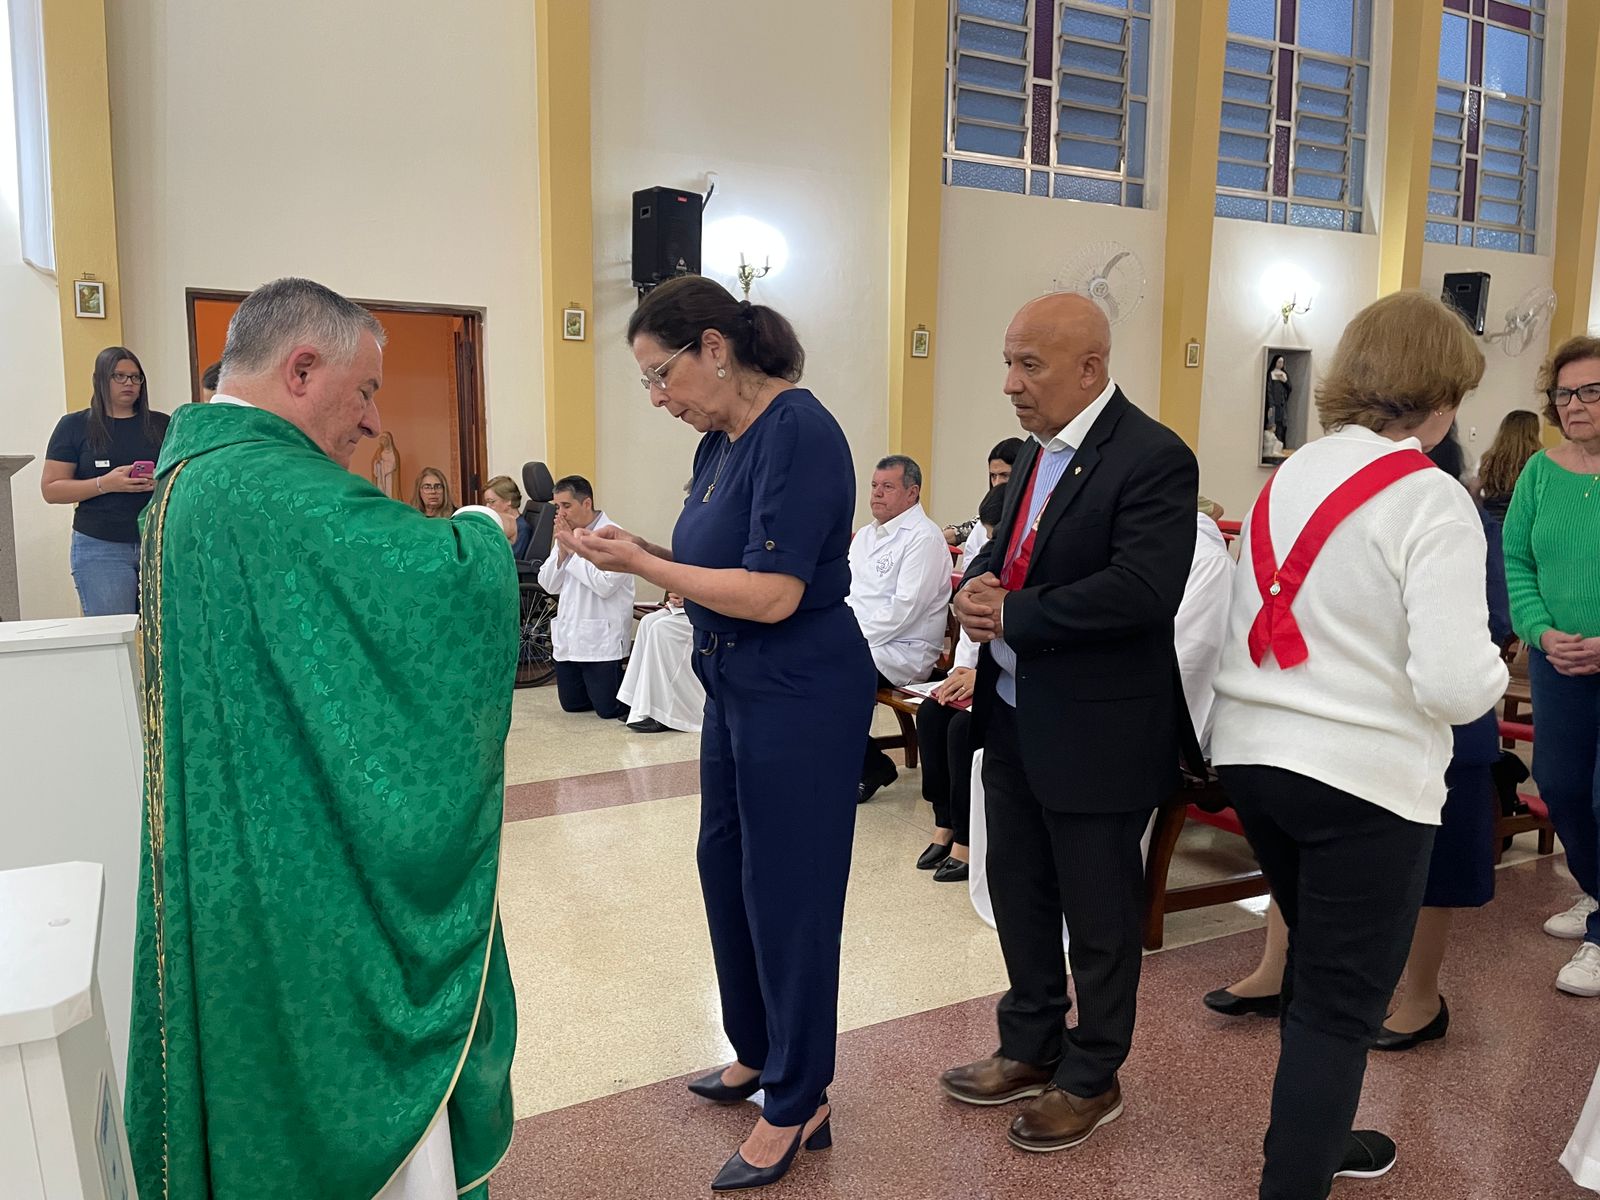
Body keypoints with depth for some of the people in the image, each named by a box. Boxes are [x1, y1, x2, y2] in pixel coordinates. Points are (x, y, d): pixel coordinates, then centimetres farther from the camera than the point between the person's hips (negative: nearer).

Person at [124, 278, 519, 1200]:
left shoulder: (186, 475, 10)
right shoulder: (273, 485, -24)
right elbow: (447, 581, -35)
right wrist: (484, 531, -13)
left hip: (228, 872, 10)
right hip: (313, 884, -10)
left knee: (268, 1096, 24)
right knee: (362, 1119, 7)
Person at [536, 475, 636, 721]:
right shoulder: (566, 534, 10)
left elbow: (604, 585, -25)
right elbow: (548, 585, 8)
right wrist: (563, 550, -7)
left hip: (602, 639, -7)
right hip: (569, 636, 7)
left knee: (609, 709, -3)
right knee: (571, 705, 12)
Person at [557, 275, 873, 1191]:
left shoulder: (797, 432, -19)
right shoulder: (720, 442, 7)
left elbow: (771, 594, -25)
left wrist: (640, 564, -19)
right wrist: (639, 551, -2)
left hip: (803, 694, -9)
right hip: (738, 686, 9)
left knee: (787, 890, 3)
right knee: (726, 869, 19)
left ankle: (798, 1103, 23)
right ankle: (760, 1053, 40)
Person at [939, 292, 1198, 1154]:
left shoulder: (1153, 458, -18)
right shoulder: (1040, 450, 10)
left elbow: (1144, 590, -28)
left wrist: (1010, 614, -22)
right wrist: (978, 584, -7)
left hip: (1095, 729, -8)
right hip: (1015, 716, 8)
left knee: (1098, 912, 11)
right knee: (1017, 891, 20)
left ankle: (1091, 1078, 31)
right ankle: (1031, 1049, 40)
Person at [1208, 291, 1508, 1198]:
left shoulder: (1291, 475, 6)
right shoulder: (1433, 501, -14)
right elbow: (1454, 683, -19)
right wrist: (1497, 674, 1)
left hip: (1252, 751, 7)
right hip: (1362, 775, -7)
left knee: (1318, 971, 26)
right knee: (1343, 1001, 8)